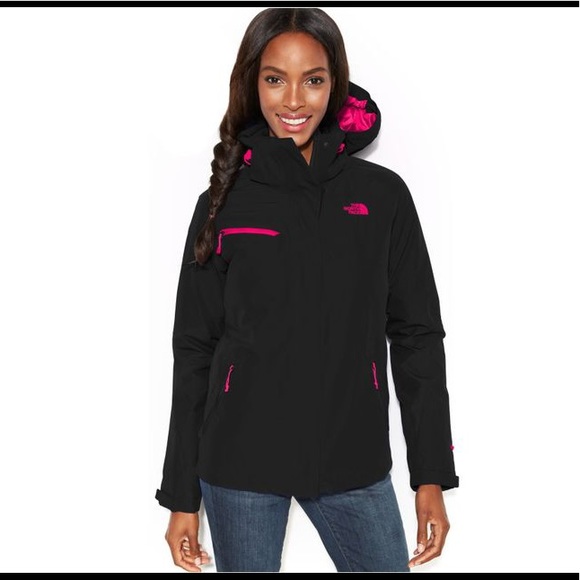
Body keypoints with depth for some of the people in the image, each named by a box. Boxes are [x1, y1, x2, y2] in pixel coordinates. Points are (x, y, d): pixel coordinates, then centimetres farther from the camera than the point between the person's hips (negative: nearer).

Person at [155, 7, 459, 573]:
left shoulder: (382, 194, 0)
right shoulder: (224, 202, 0)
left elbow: (417, 337, 3)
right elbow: (194, 351, 3)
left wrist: (432, 476, 1)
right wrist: (182, 495, 3)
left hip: (354, 462, 1)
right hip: (240, 463, 0)